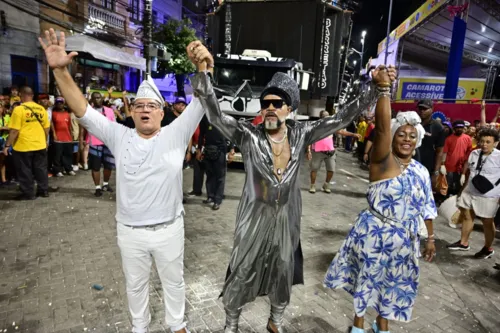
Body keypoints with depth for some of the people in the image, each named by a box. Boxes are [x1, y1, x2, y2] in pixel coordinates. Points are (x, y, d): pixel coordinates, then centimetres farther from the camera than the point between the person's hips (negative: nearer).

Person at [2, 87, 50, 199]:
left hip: (23, 146, -5)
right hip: (40, 145, 5)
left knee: (25, 171, 7)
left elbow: (14, 130, -15)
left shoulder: (19, 109, -13)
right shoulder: (41, 109, 3)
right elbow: (47, 128, 8)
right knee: (41, 169, 14)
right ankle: (44, 190, 22)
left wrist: (7, 145, -6)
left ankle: (28, 194, 14)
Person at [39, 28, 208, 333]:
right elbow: (83, 110, -7)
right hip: (130, 232, 2)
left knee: (174, 281, 21)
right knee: (136, 285, 23)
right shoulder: (119, 137, -4)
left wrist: (202, 68, -33)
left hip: (169, 229, -1)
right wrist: (60, 70, -19)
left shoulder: (175, 135, -8)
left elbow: (199, 103, -16)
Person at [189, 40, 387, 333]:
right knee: (242, 275, 13)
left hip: (287, 220, 3)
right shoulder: (248, 135, -13)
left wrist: (365, 95, -10)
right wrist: (201, 74, -36)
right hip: (254, 219, -3)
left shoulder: (301, 134, -4)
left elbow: (338, 121, -1)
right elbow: (216, 115, -23)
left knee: (284, 274, 21)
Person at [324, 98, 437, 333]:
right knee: (366, 276, 13)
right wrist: (384, 88, -42)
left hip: (404, 238, 5)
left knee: (394, 281, 20)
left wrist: (430, 238, 14)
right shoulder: (383, 160, -15)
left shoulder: (421, 171, 3)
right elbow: (382, 128, -32)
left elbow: (426, 207, 11)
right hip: (374, 232, -5)